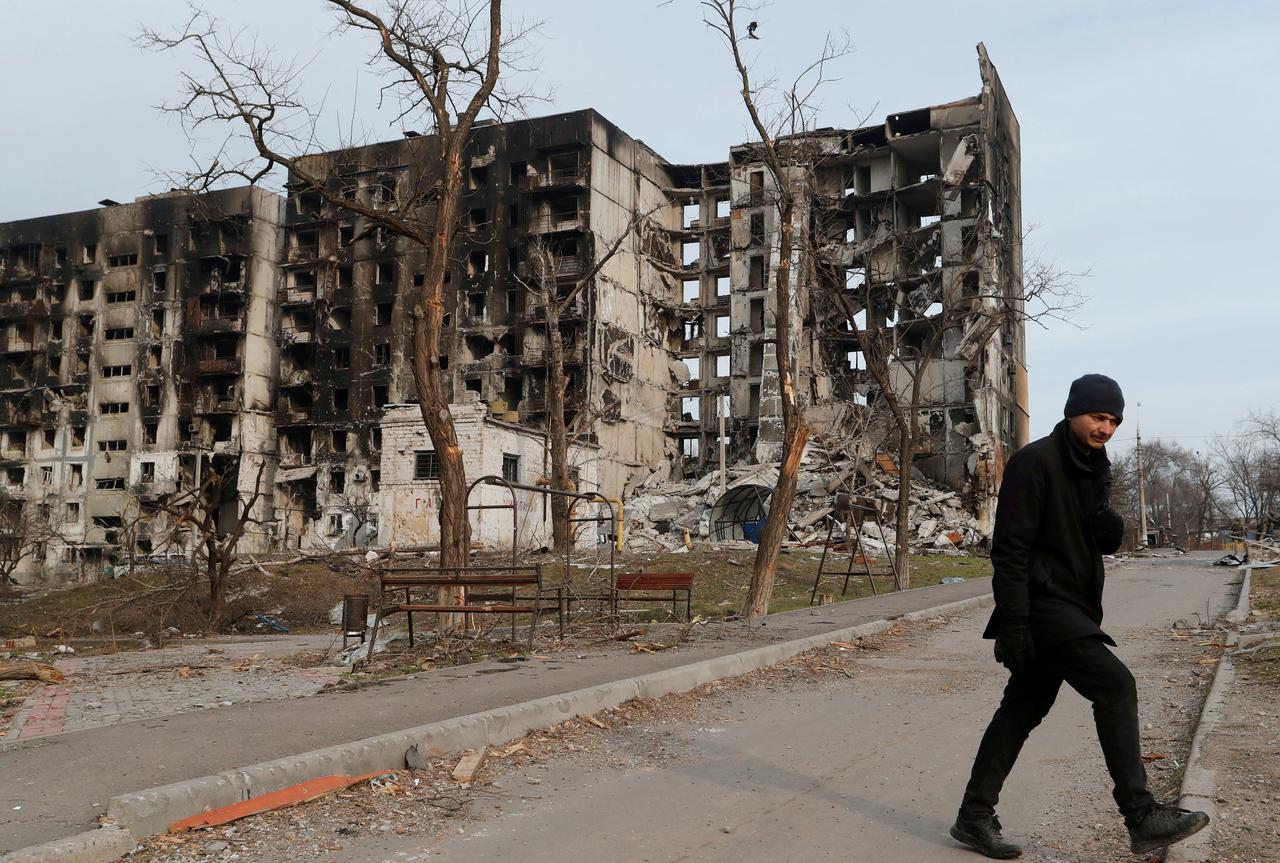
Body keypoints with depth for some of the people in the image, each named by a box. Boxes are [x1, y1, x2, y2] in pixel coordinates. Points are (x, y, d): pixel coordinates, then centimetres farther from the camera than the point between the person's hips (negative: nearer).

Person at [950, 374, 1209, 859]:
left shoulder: (1094, 470, 15)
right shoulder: (1035, 462, -12)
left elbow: (1105, 542, 21)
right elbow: (1010, 546, -18)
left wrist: (1110, 527, -5)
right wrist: (1013, 623, -22)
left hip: (1072, 609, 9)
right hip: (1043, 602, -9)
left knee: (1023, 709, 9)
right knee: (1115, 684, -16)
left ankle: (975, 817, 16)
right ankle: (1141, 817, -12)